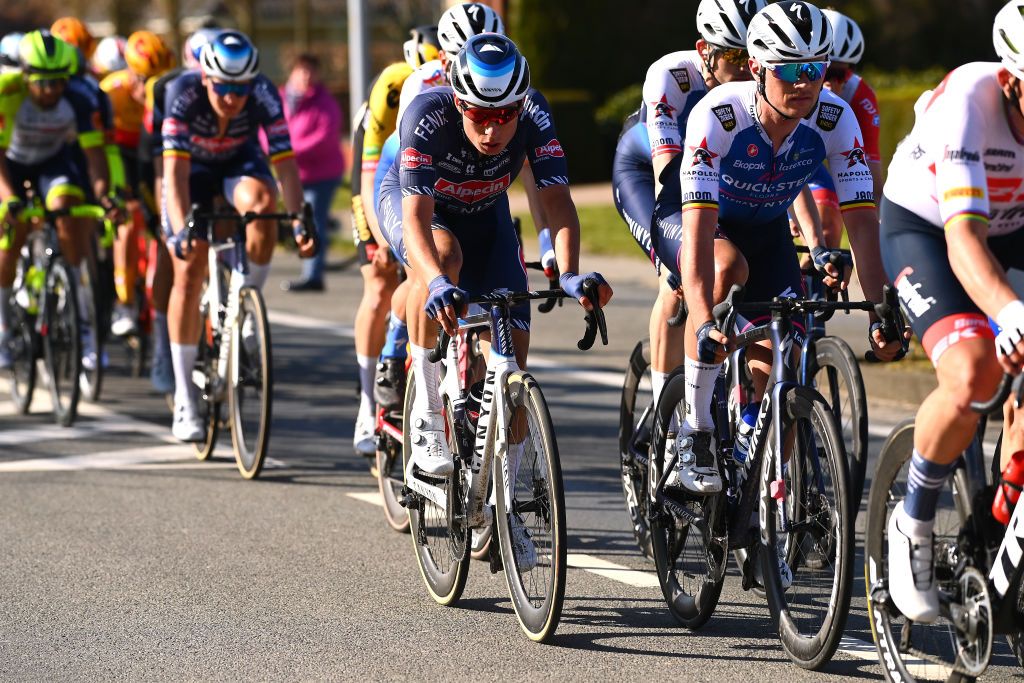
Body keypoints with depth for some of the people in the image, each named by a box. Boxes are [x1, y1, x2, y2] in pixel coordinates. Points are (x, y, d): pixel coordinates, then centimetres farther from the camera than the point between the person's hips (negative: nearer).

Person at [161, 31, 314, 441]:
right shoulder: (183, 93, -34)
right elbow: (176, 169, -40)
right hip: (194, 165, -1)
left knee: (261, 202, -36)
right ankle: (184, 401, -6)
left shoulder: (263, 95, -30)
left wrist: (299, 222, -46)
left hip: (239, 161, 1)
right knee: (189, 271, -12)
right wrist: (180, 230, -53)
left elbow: (285, 161, -33)